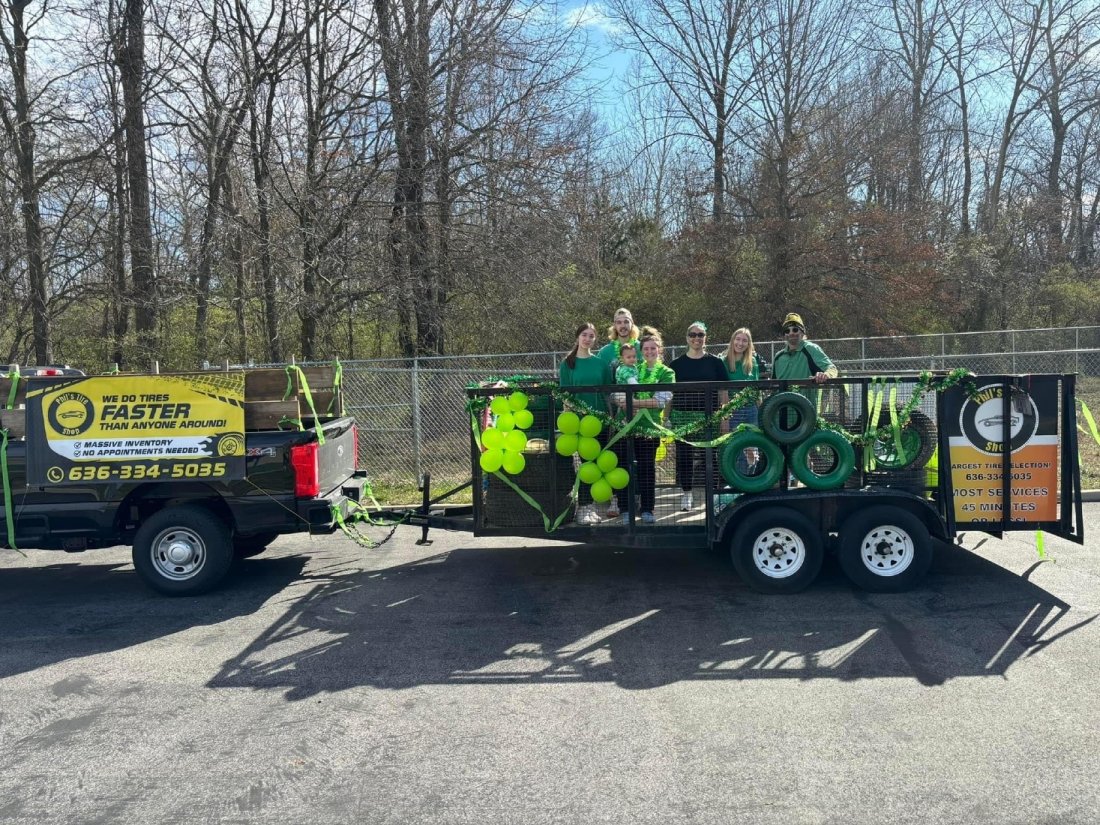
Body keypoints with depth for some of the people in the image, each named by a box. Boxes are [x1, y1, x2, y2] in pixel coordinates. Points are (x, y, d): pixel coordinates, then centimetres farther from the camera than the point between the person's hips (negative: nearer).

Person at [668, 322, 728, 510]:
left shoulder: (715, 362, 5)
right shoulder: (677, 364, 8)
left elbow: (723, 392, 5)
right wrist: (666, 418, 5)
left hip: (708, 416, -1)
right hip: (682, 417, 1)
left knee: (710, 455, -2)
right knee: (683, 456, 5)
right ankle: (686, 494, 16)